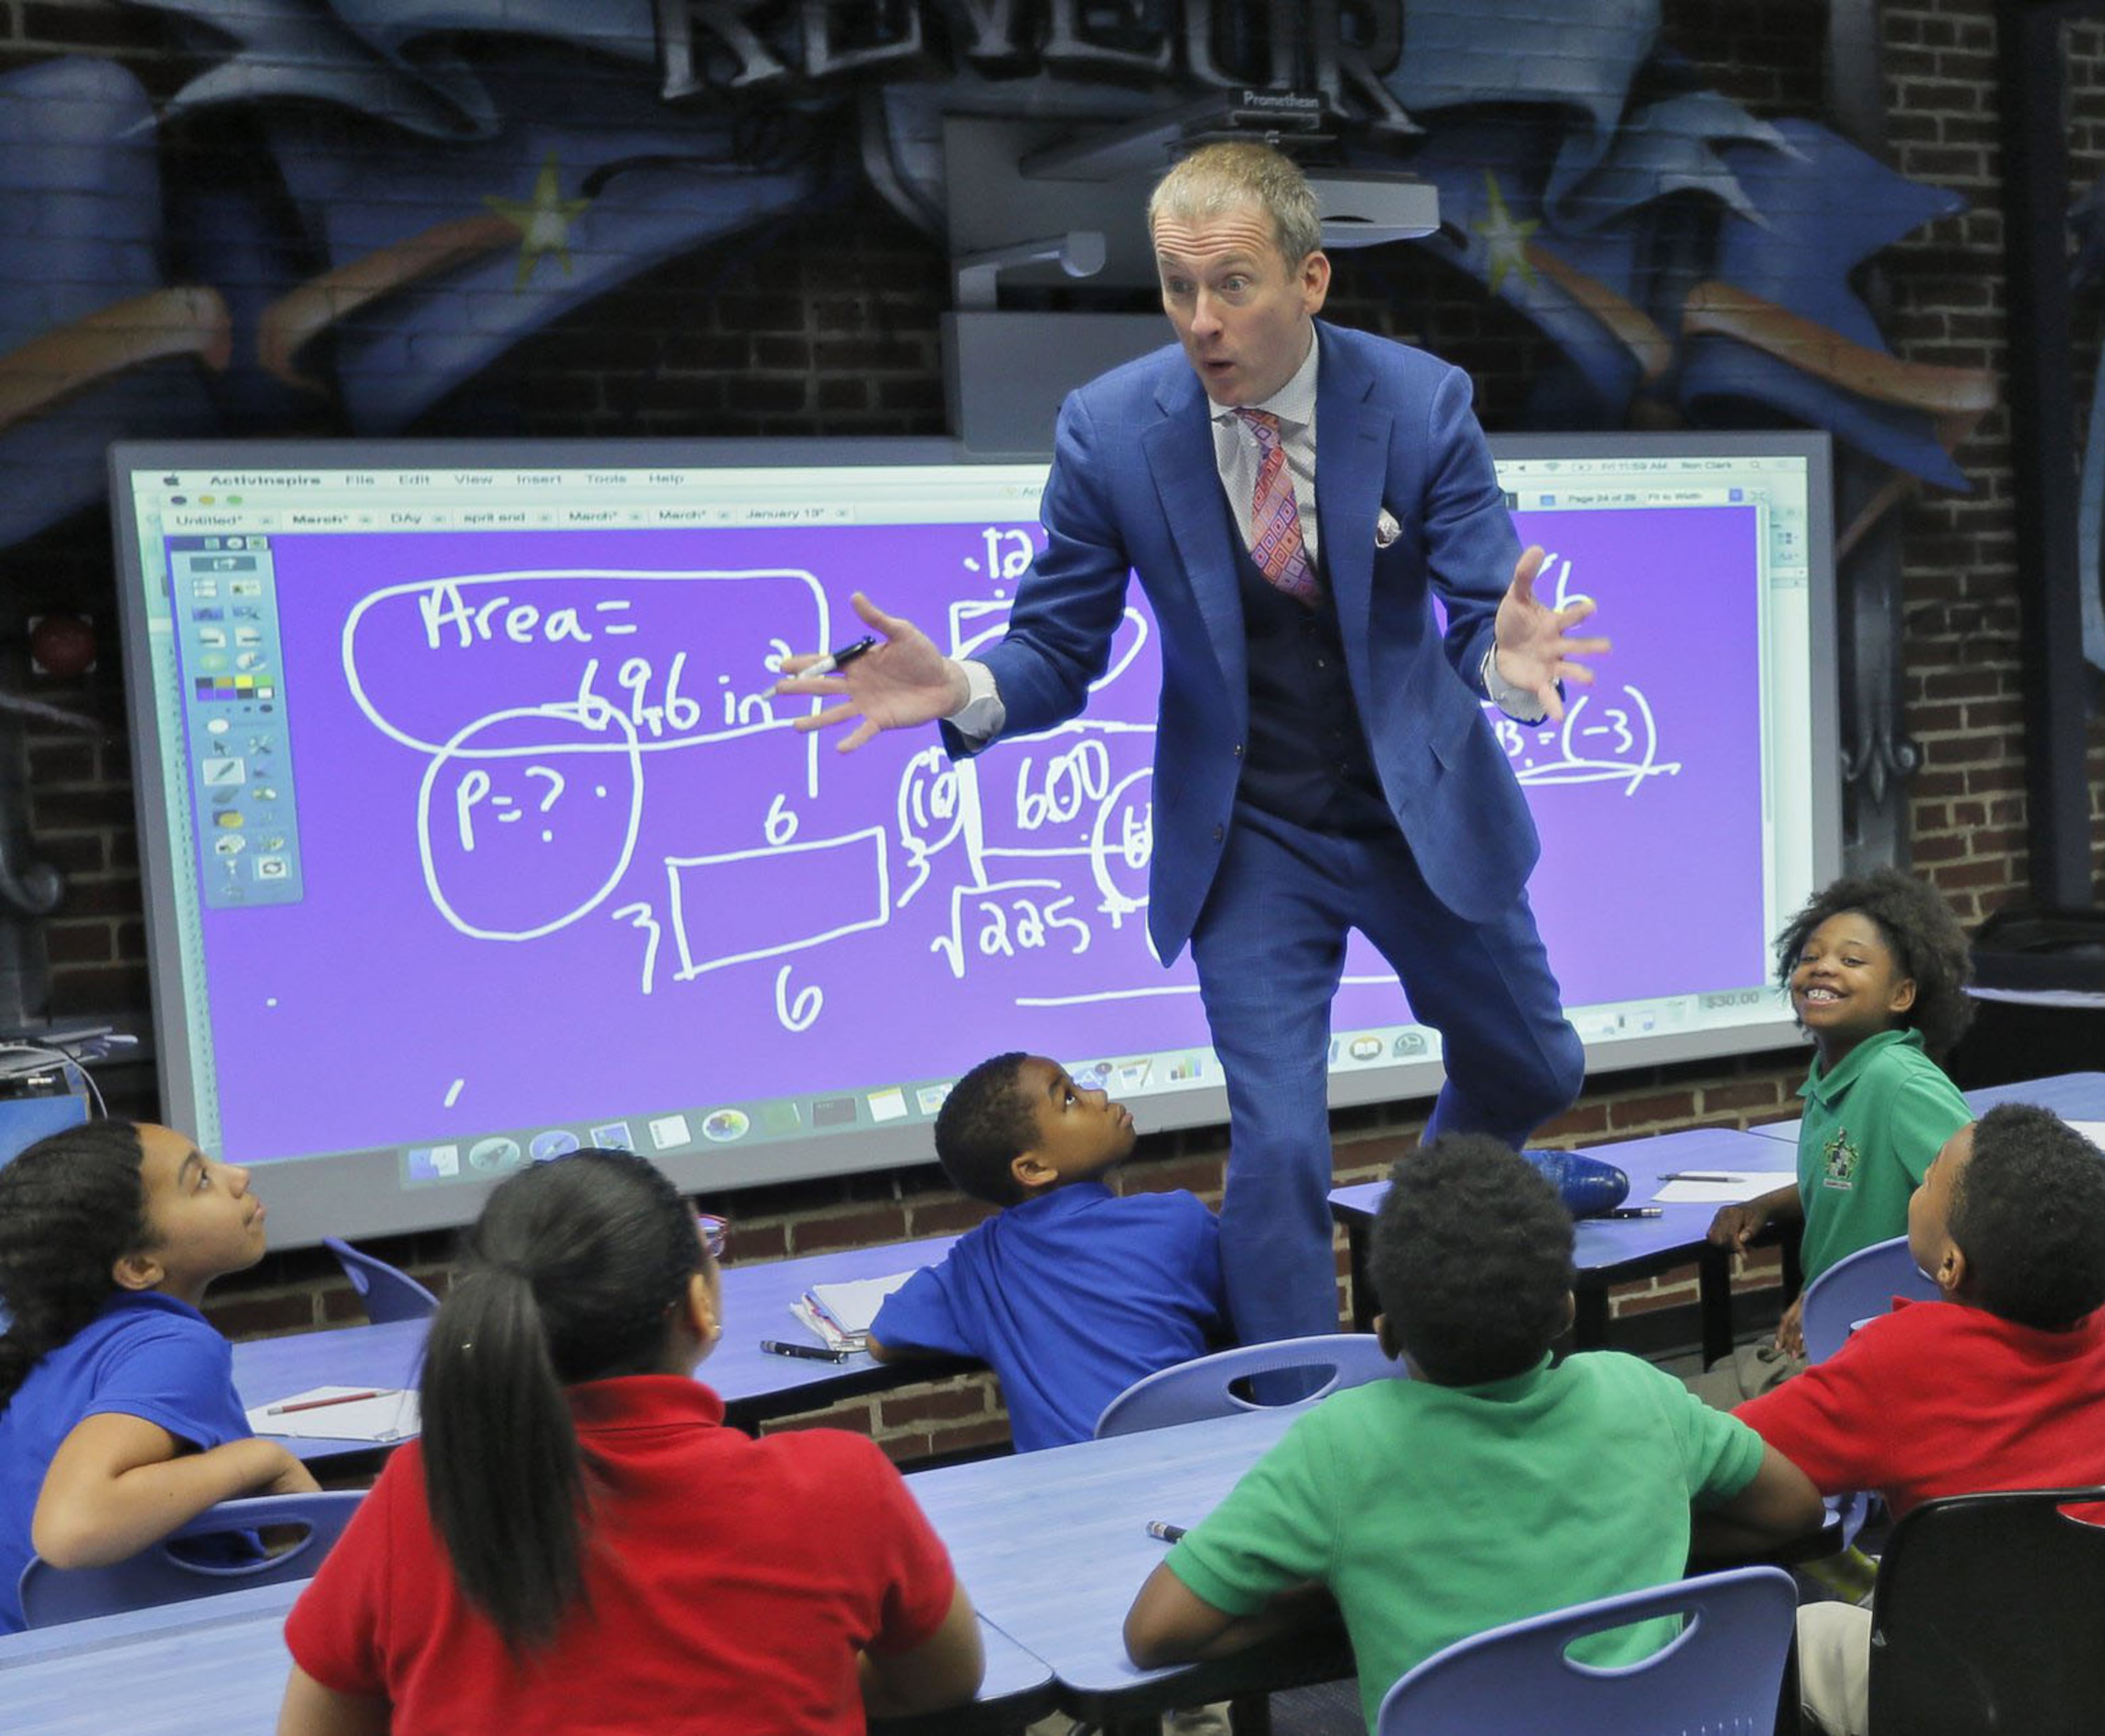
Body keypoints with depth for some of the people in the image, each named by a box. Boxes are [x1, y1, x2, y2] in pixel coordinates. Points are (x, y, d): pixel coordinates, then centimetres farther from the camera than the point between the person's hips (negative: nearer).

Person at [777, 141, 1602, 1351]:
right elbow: (1059, 649, -10)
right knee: (1277, 1145, -7)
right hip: (1248, 838, -2)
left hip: (1426, 809, 2)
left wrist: (1509, 661, -42)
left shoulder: (1422, 401, -15)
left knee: (1534, 1073, 19)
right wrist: (963, 692, -33)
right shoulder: (1109, 428, -14)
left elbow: (1484, 612, -16)